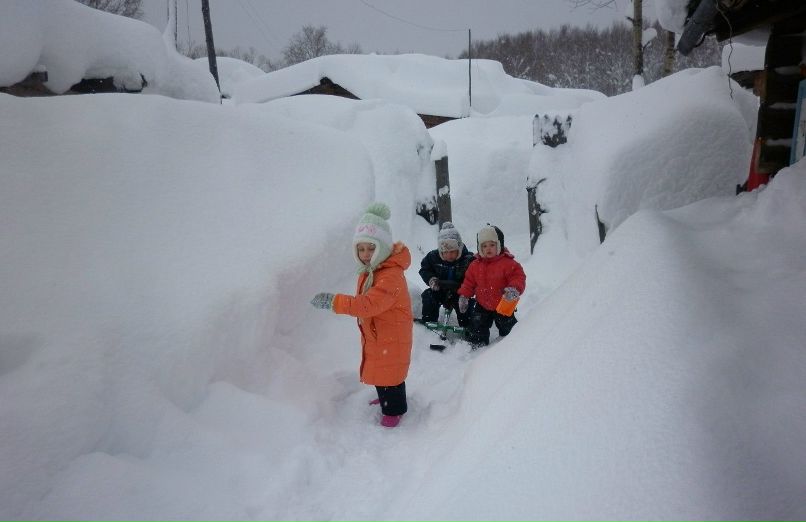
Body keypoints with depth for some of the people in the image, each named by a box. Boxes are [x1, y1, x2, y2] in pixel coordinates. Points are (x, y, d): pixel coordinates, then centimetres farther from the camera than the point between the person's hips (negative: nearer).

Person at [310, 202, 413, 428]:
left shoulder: (391, 276, -31)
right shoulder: (368, 271, 2)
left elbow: (370, 304, -42)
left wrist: (334, 301, -43)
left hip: (391, 336, -9)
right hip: (374, 334, 9)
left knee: (389, 372, 6)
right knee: (378, 370, 24)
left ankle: (393, 410, 26)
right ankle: (386, 399, 46)